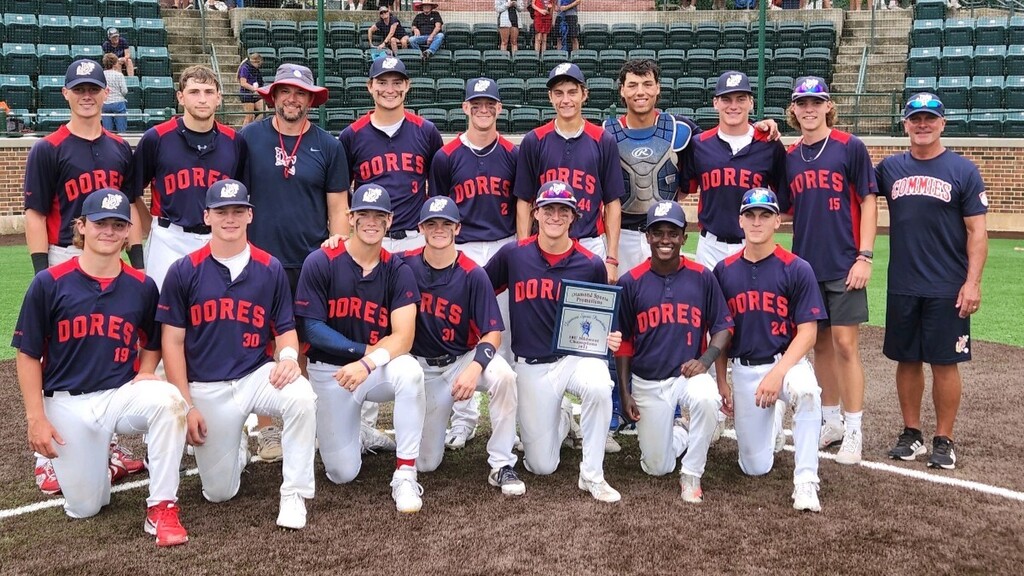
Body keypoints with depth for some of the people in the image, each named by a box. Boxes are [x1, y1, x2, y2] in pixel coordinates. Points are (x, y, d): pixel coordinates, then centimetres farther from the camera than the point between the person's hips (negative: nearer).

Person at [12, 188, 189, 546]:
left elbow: (153, 343, 16)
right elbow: (28, 356, -1)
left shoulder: (142, 287, 0)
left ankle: (161, 507, -22)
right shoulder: (49, 284, -6)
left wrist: (146, 373, -6)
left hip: (122, 395, 1)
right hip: (66, 404, -1)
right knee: (84, 508, -1)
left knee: (167, 398, -34)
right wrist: (36, 418, -6)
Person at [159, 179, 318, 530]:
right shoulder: (184, 272, -3)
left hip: (258, 375, 1)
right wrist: (187, 407, -7)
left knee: (302, 396, -33)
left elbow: (285, 328, 8)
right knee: (219, 492, 1)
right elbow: (172, 342, -2)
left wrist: (288, 356, -17)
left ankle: (294, 494, -15)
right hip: (206, 388, 0)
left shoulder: (270, 269, 1)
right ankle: (237, 446, 36)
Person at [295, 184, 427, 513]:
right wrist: (364, 349, -17)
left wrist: (368, 363, -34)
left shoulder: (398, 271, -7)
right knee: (342, 473, -2)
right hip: (330, 372, 0)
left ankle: (405, 475, -23)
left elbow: (403, 337, -17)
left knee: (409, 372, -36)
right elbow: (313, 330, -12)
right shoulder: (320, 263, -10)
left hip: (380, 368, 1)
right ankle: (349, 430, 35)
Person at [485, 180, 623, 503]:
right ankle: (562, 418, 38)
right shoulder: (512, 255, -3)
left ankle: (592, 475, -15)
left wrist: (610, 339, -16)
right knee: (541, 466, 3)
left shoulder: (591, 265, -5)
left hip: (578, 355, -1)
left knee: (598, 388, -38)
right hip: (532, 365, 1)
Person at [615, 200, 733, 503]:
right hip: (647, 382, 1)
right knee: (657, 467, 4)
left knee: (707, 399, -36)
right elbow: (623, 343, 2)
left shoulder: (702, 277, -4)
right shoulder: (630, 282, -4)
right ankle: (679, 437, 41)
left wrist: (705, 360, -18)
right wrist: (625, 394, -1)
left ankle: (692, 475, -12)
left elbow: (722, 327, 1)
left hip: (690, 373, -1)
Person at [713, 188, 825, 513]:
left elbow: (807, 332, -10)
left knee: (806, 390, -40)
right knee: (756, 468, 3)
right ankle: (767, 419, 37)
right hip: (743, 370, 3)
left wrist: (778, 373, -22)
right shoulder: (724, 271, 2)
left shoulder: (797, 269, -7)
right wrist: (721, 382, 4)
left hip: (786, 362, -2)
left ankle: (805, 481, -26)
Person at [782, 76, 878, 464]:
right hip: (806, 265, 5)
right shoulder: (789, 157, 9)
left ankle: (853, 431, 6)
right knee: (820, 344, 12)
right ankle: (831, 422, 24)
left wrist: (864, 256, -11)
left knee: (845, 345, -4)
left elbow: (867, 202, -5)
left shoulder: (850, 147, -4)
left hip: (843, 265, -4)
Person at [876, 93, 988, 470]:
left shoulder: (963, 170, -1)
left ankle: (944, 440, 14)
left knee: (944, 363, 2)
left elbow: (977, 231, -4)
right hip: (902, 287, 3)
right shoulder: (891, 168, 6)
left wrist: (973, 282, -11)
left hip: (947, 290, -3)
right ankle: (911, 434, 23)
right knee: (907, 360, 10)